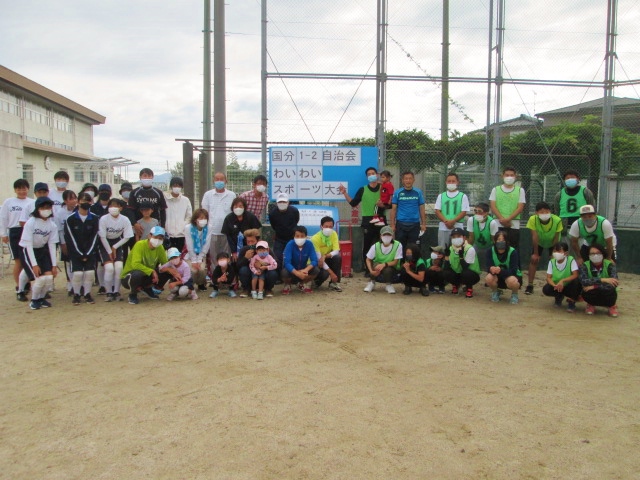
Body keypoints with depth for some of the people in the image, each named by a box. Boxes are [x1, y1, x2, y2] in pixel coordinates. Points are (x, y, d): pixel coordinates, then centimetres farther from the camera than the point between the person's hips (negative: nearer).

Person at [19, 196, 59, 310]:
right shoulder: (31, 223, -19)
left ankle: (41, 298, 15)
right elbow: (28, 245, -18)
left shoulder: (52, 225, -7)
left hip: (43, 251, 4)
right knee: (41, 278, -18)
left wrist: (54, 265, -6)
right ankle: (34, 300, 8)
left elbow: (52, 245, -3)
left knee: (50, 277, -12)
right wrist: (34, 265, -22)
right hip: (28, 251, -4)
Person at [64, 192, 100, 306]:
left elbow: (94, 238, -1)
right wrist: (80, 255, -10)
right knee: (77, 273, -15)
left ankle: (87, 294, 8)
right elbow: (70, 239, -6)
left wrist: (87, 254, -6)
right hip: (75, 251, -2)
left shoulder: (95, 219, -1)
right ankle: (76, 294, 5)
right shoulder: (70, 219, -6)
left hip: (89, 251, 2)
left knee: (90, 272, -12)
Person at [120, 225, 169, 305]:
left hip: (147, 276, 5)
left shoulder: (160, 247, -6)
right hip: (127, 277, -5)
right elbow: (135, 264, -34)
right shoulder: (140, 245, -23)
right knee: (137, 274, -39)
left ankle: (147, 288, 12)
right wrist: (151, 271, -33)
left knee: (165, 272, -15)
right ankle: (132, 295, -7)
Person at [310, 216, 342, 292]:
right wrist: (331, 273, -34)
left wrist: (325, 256, -38)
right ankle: (316, 281, 4)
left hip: (327, 259, 5)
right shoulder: (315, 238, -26)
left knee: (338, 257, -26)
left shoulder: (334, 234, -13)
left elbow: (336, 251, -19)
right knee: (325, 273, -33)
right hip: (315, 262, -4)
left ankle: (334, 283, -12)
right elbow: (318, 258, -29)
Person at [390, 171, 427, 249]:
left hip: (414, 224, 1)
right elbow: (393, 209, 3)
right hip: (401, 224, -1)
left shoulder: (418, 193, 4)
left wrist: (423, 224, 2)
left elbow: (421, 209, 7)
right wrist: (392, 225, -2)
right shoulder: (398, 193, 1)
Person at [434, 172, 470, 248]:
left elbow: (464, 212, -1)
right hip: (443, 227, 2)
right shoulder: (441, 196, 12)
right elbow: (437, 211, 5)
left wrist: (453, 221, -15)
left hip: (457, 227, -2)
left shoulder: (463, 196, 6)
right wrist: (446, 221, -11)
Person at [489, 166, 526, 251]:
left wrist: (508, 219, -14)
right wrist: (502, 219, -13)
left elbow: (520, 208, 0)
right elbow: (493, 207, 2)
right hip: (498, 225, 0)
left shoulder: (520, 190, 9)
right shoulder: (495, 190, 10)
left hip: (514, 225, 0)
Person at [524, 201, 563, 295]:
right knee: (533, 260, -6)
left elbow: (556, 239, -23)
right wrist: (535, 253, -20)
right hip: (539, 242, 0)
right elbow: (534, 237, -27)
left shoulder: (557, 220, -36)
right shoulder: (533, 219, -36)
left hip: (552, 243, 0)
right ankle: (530, 285, 3)